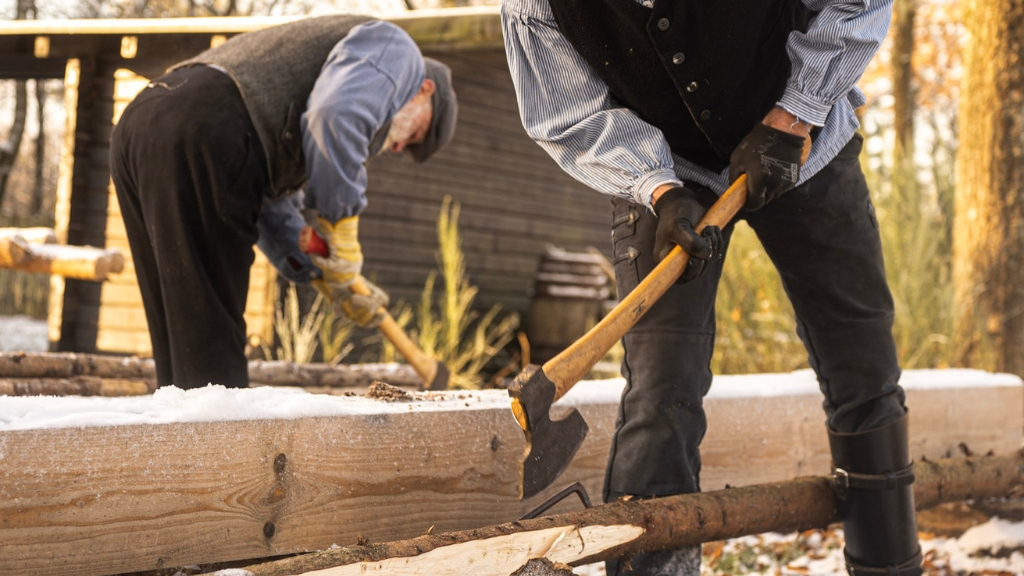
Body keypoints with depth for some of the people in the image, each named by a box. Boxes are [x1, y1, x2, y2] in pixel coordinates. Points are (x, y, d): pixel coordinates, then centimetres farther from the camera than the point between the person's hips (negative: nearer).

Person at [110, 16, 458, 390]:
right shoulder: (393, 46, 11)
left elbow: (271, 204, 32)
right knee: (212, 352, -8)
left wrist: (323, 274, 23)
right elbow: (336, 118, -12)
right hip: (198, 137, -9)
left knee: (182, 343, 12)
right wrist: (342, 240, -3)